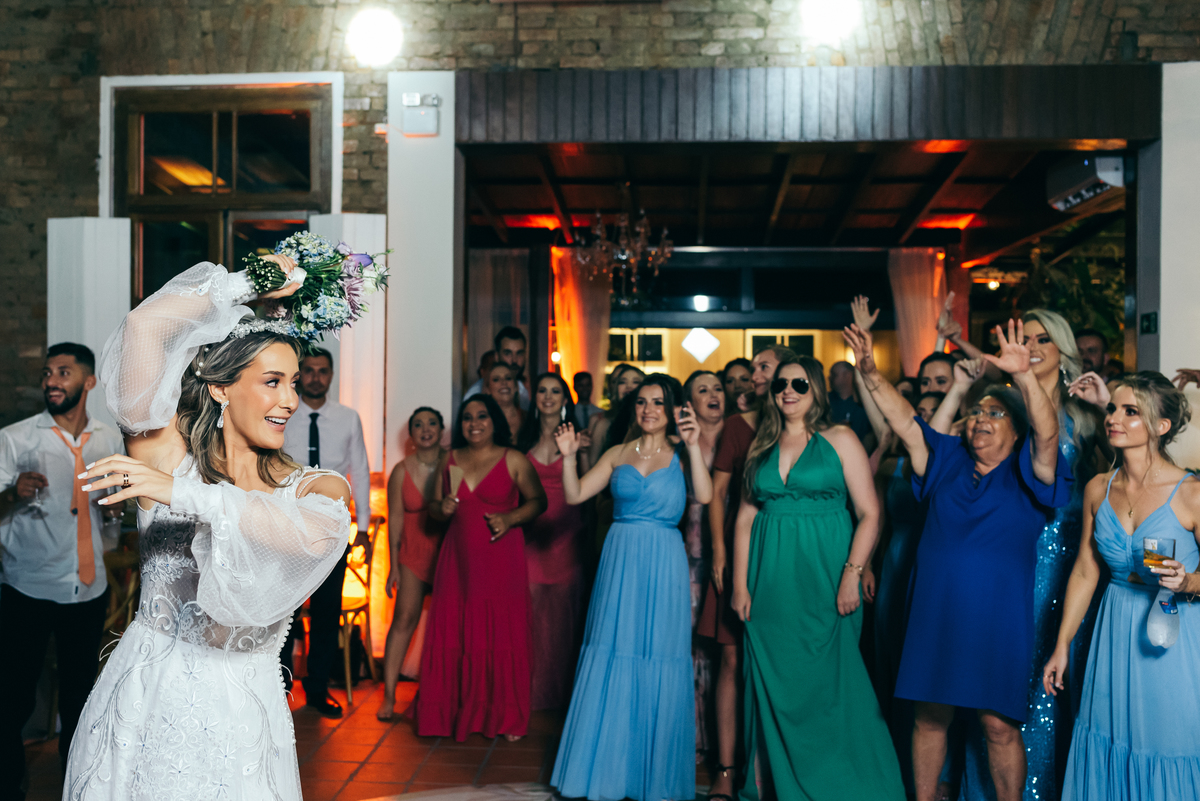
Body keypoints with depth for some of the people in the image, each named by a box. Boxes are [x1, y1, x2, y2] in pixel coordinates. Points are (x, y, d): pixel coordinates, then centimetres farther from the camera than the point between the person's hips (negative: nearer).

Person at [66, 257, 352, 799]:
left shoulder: (317, 488, -3)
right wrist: (249, 284, -1)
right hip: (147, 699, 0)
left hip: (241, 715, 1)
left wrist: (186, 494, -31)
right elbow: (144, 325, -13)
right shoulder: (168, 452, -4)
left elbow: (315, 535, -27)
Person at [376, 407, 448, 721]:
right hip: (414, 554, 0)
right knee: (404, 618, -6)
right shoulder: (401, 471, -3)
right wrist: (393, 566, 0)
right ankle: (389, 694, 1)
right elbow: (395, 519, 0)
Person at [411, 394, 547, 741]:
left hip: (501, 560, -3)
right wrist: (442, 508, -5)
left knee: (501, 636, -1)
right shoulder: (450, 460, 11)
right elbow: (433, 508, 17)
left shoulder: (514, 460, 0)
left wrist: (510, 518, -11)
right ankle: (455, 712, 17)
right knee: (454, 634, 2)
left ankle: (504, 717, 13)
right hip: (458, 560, 3)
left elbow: (538, 500, 4)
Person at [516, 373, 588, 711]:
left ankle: (560, 690, 16)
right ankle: (531, 690, 12)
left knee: (564, 613, 2)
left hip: (565, 532, -1)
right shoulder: (525, 439, 10)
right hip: (531, 533, 1)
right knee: (530, 610, 0)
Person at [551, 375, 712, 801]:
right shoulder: (618, 454, 10)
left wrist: (693, 446, -18)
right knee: (612, 664, 7)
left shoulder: (681, 452, 3)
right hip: (620, 561, 2)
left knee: (658, 665, 4)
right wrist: (569, 456, -9)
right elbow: (575, 495, 4)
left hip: (664, 565, -2)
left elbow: (704, 495, -14)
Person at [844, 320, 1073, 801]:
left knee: (999, 722, 2)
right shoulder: (947, 462, 9)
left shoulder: (1025, 473, -1)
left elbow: (1047, 431, -19)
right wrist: (870, 373, -8)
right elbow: (903, 421, 3)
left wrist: (1024, 375, -34)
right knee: (930, 716, 11)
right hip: (936, 613, 3)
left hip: (998, 617, -3)